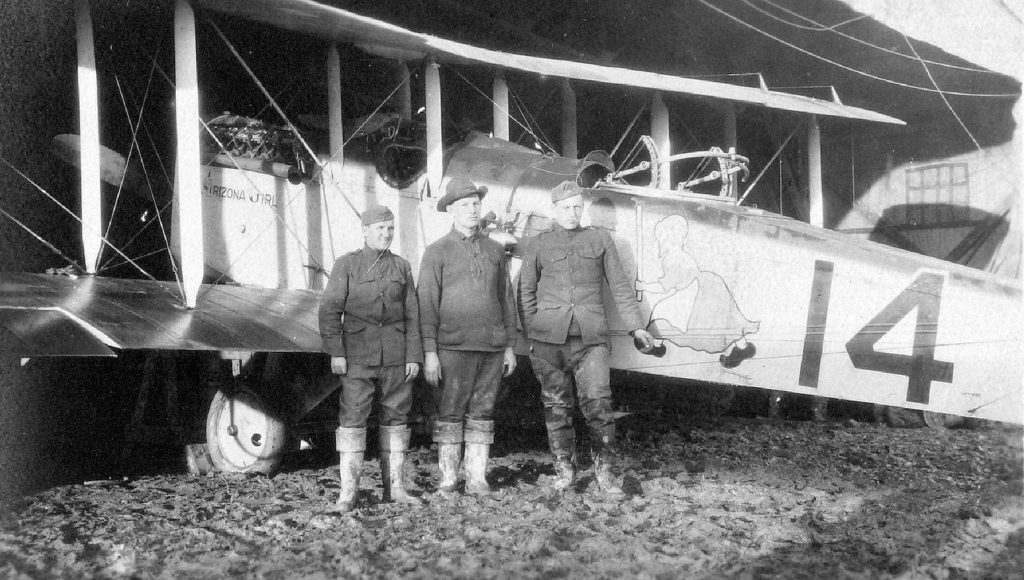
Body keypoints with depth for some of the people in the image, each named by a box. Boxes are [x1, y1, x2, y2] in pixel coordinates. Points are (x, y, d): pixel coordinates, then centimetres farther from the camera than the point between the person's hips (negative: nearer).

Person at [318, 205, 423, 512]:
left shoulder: (402, 267, 11)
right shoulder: (346, 265, 4)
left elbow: (412, 315, 10)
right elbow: (330, 310, -1)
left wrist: (413, 356, 4)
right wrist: (336, 352, -9)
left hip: (396, 358, 3)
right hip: (358, 357, -2)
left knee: (395, 418, 6)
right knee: (352, 418, -5)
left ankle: (395, 487, 15)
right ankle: (347, 491, 0)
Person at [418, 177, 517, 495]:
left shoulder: (495, 250, 13)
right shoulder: (437, 252, 1)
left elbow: (506, 299, 16)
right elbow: (427, 305, -2)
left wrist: (510, 346, 12)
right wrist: (429, 352, -9)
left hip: (492, 347, 3)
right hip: (454, 347, -3)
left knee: (482, 414, 6)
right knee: (450, 415, 1)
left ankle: (477, 479, 11)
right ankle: (447, 480, 9)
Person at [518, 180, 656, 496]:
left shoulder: (599, 239, 14)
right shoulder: (538, 245, 12)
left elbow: (620, 286, 14)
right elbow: (525, 293, 12)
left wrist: (636, 326, 9)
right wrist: (531, 335, 2)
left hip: (591, 337, 0)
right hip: (550, 339, 0)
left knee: (598, 404, -7)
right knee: (556, 407, 4)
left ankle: (604, 470, 3)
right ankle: (564, 469, 16)